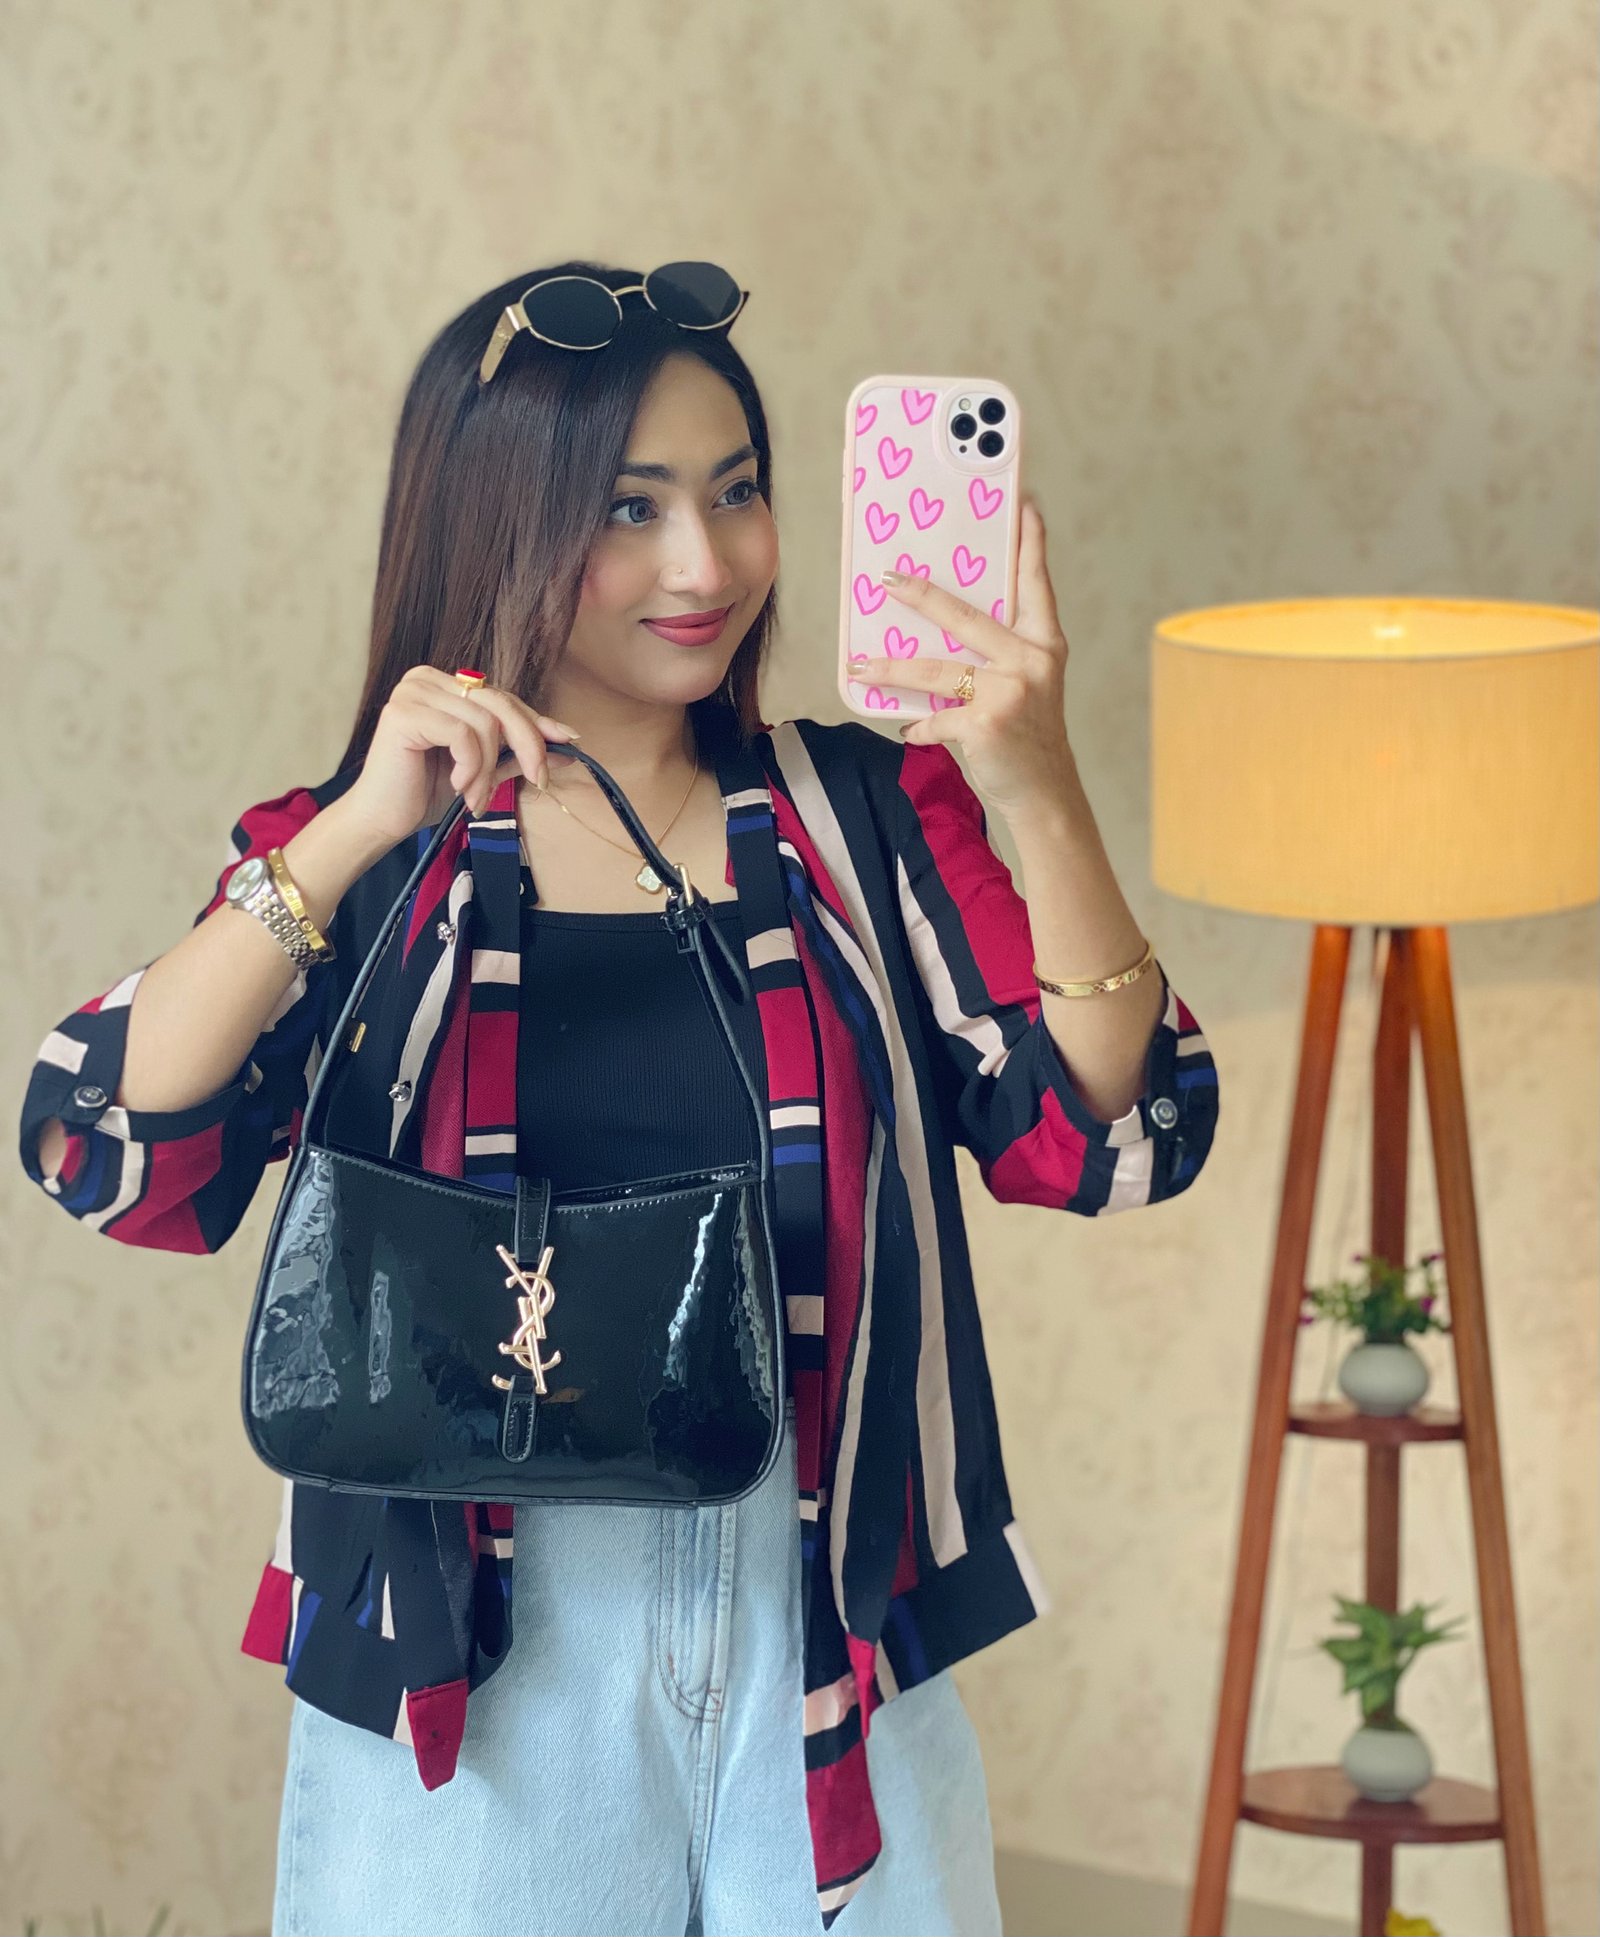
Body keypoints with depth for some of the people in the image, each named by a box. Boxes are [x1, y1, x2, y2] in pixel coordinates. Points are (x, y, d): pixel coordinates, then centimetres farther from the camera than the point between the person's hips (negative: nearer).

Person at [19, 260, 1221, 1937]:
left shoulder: (869, 819, 3)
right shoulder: (356, 863, 2)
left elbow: (1112, 1141, -7)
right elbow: (107, 1158, -13)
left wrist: (1039, 799, -20)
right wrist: (360, 837, -21)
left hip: (828, 1629, 1)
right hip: (472, 1652, -1)